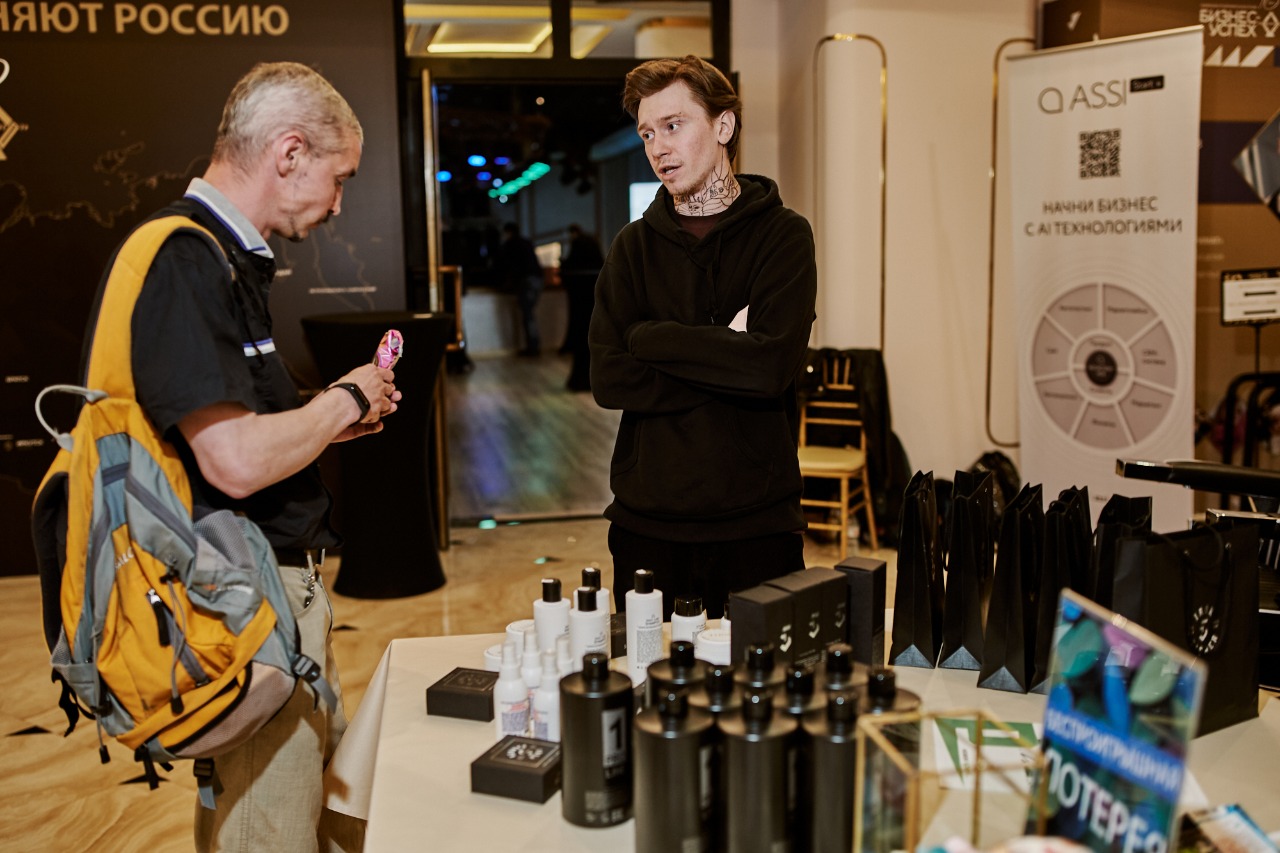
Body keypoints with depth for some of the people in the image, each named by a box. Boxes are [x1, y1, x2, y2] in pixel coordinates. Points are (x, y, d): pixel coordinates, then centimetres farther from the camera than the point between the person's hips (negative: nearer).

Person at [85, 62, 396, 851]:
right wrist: (343, 401, -12)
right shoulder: (186, 261, -20)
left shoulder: (228, 256, 12)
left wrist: (331, 420, 12)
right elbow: (237, 461, -27)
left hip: (283, 585, 10)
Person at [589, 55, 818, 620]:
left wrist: (652, 339, -10)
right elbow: (610, 381, -6)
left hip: (757, 527, -2)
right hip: (648, 527, 2)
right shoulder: (634, 247, 7)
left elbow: (773, 366, -17)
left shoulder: (783, 235, -1)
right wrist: (727, 355, -12)